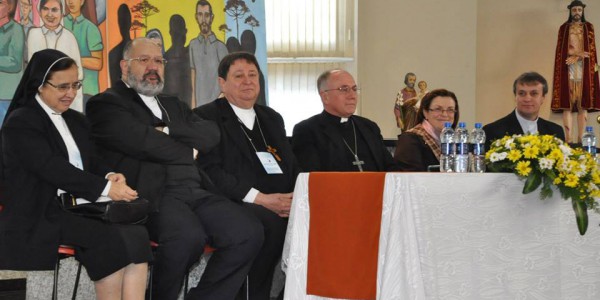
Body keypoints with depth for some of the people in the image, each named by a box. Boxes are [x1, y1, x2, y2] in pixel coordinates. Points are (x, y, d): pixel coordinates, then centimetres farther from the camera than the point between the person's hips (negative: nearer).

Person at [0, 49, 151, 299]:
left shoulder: (76, 121, 21)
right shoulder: (20, 122, -4)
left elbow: (92, 162, 16)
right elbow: (52, 167, -16)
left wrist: (110, 176, -10)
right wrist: (105, 188, -23)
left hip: (81, 208, 6)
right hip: (40, 215, -6)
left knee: (136, 235, -23)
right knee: (110, 240, -29)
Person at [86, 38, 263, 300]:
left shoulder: (174, 106, 30)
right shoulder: (105, 103, 7)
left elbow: (211, 134, 12)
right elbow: (140, 141, -10)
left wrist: (167, 133, -4)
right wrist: (189, 152, 4)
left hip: (193, 191, 7)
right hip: (151, 194, -7)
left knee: (249, 232, -17)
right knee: (189, 235, -35)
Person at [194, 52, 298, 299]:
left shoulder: (272, 118, 25)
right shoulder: (205, 117, 5)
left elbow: (292, 167, 21)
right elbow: (210, 171, -8)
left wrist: (296, 197, -4)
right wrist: (260, 198, -18)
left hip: (281, 205, 5)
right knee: (272, 222, -36)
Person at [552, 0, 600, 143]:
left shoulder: (588, 27, 12)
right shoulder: (564, 28, 10)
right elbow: (561, 50, 3)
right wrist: (578, 53, -10)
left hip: (584, 68, 1)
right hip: (568, 68, -1)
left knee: (582, 104, -5)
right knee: (567, 103, -10)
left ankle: (580, 138, -5)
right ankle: (569, 138, -14)